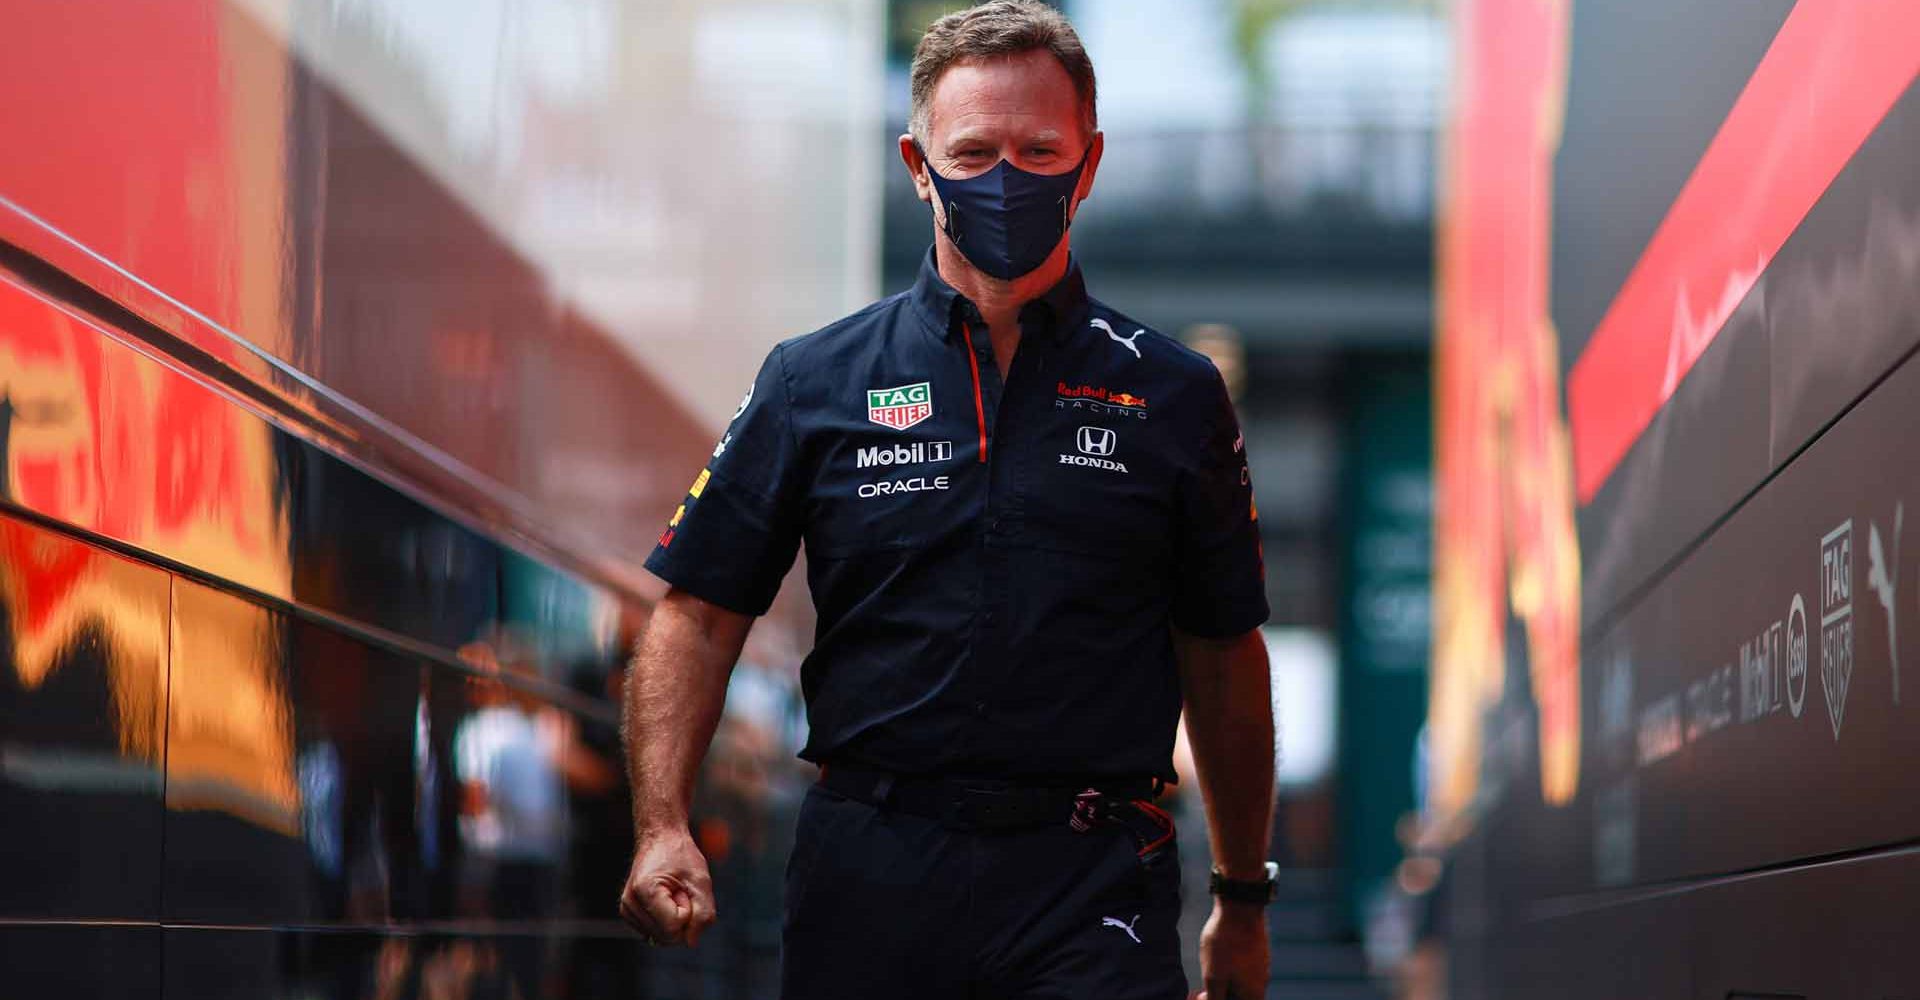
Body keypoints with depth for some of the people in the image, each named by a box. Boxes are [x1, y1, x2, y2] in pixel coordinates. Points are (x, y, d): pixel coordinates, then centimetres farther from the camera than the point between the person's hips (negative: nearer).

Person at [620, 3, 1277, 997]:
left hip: (1091, 879, -1)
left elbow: (1222, 658, 13)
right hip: (869, 877, 1)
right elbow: (698, 616, 4)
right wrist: (661, 829, -10)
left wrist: (1243, 900, 14)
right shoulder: (814, 382, 6)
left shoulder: (1173, 396, 7)